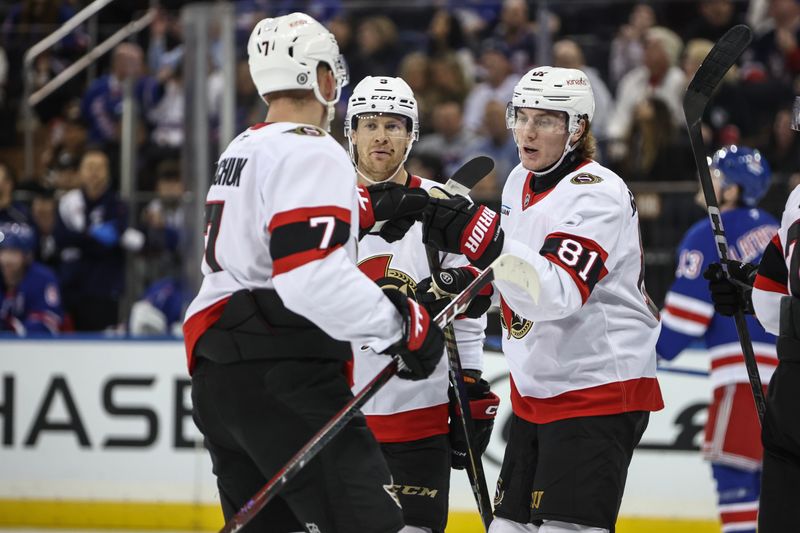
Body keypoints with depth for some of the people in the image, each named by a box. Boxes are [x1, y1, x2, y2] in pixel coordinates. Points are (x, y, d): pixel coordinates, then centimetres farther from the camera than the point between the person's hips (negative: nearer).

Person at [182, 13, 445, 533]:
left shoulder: (241, 151, 18)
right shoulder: (311, 154, -11)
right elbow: (314, 279, -23)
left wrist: (368, 211, 30)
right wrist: (403, 324, -17)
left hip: (218, 373, 10)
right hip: (284, 376, -10)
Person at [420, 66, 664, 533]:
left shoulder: (598, 193, -18)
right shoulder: (520, 182, 8)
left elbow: (557, 294, -33)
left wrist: (481, 238, -40)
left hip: (598, 389, -9)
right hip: (536, 390, 9)